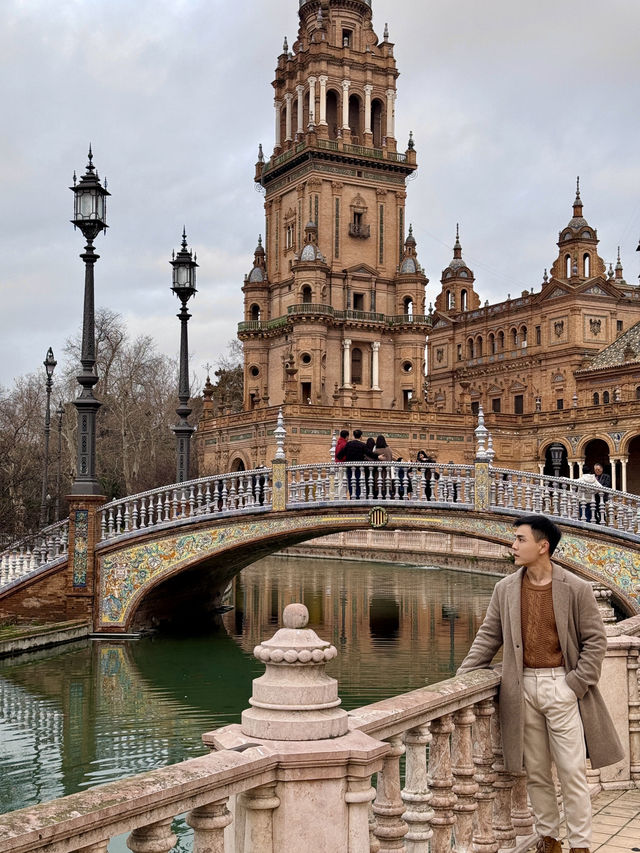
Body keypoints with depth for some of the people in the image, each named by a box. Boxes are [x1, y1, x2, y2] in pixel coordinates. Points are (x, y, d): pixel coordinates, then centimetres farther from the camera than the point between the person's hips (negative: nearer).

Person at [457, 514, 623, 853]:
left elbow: (595, 640, -1)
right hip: (524, 687, 3)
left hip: (561, 686, -3)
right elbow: (488, 636, 8)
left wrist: (577, 683, -9)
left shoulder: (576, 589, -5)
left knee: (572, 770, 0)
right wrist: (462, 677, 0)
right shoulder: (505, 589, 4)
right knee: (536, 771, 11)